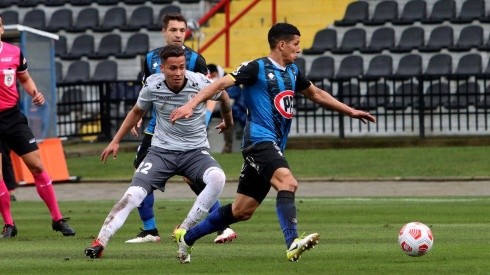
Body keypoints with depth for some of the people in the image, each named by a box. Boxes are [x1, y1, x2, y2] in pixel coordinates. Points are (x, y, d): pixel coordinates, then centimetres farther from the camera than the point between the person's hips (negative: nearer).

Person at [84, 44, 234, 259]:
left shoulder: (200, 84, -14)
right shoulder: (152, 86, -10)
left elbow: (223, 96, 11)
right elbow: (137, 112, 12)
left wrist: (228, 121, 28)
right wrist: (116, 141, 13)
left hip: (195, 151, 0)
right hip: (161, 150, 0)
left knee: (217, 178, -32)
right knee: (133, 195, -19)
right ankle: (100, 242, -15)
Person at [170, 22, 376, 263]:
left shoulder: (292, 72, 17)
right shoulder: (257, 68, -6)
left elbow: (316, 94, 32)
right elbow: (223, 83, -15)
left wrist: (351, 112, 34)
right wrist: (191, 104, -28)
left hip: (274, 147, 8)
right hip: (259, 140, -8)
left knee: (242, 210, 9)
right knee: (287, 182, -31)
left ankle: (187, 237, 22)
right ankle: (292, 244, -41)